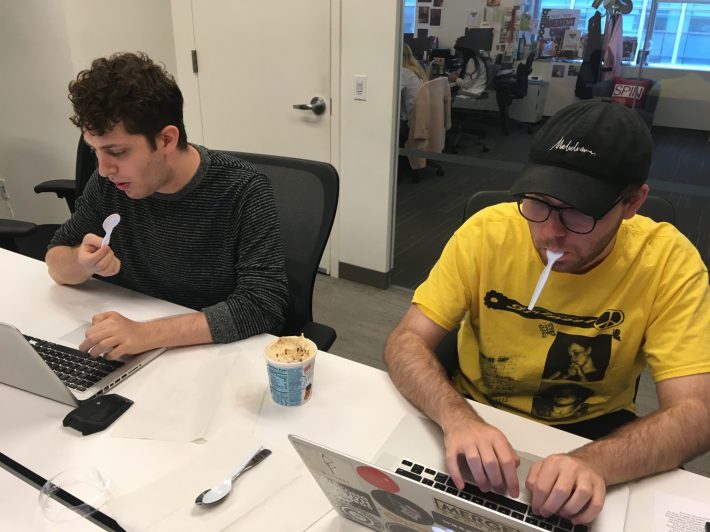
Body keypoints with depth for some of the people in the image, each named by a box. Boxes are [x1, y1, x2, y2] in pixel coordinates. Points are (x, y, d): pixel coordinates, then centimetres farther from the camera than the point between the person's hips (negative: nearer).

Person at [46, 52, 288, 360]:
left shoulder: (243, 193, -20)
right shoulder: (108, 184, -5)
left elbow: (265, 305, -27)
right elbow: (56, 260, 5)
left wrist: (147, 333, -34)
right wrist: (82, 261, -19)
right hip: (130, 358, 5)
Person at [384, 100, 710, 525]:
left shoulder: (668, 260, -19)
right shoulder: (488, 231, -18)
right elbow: (407, 342, -19)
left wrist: (595, 462, -42)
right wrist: (457, 418, -39)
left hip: (594, 430, 1)